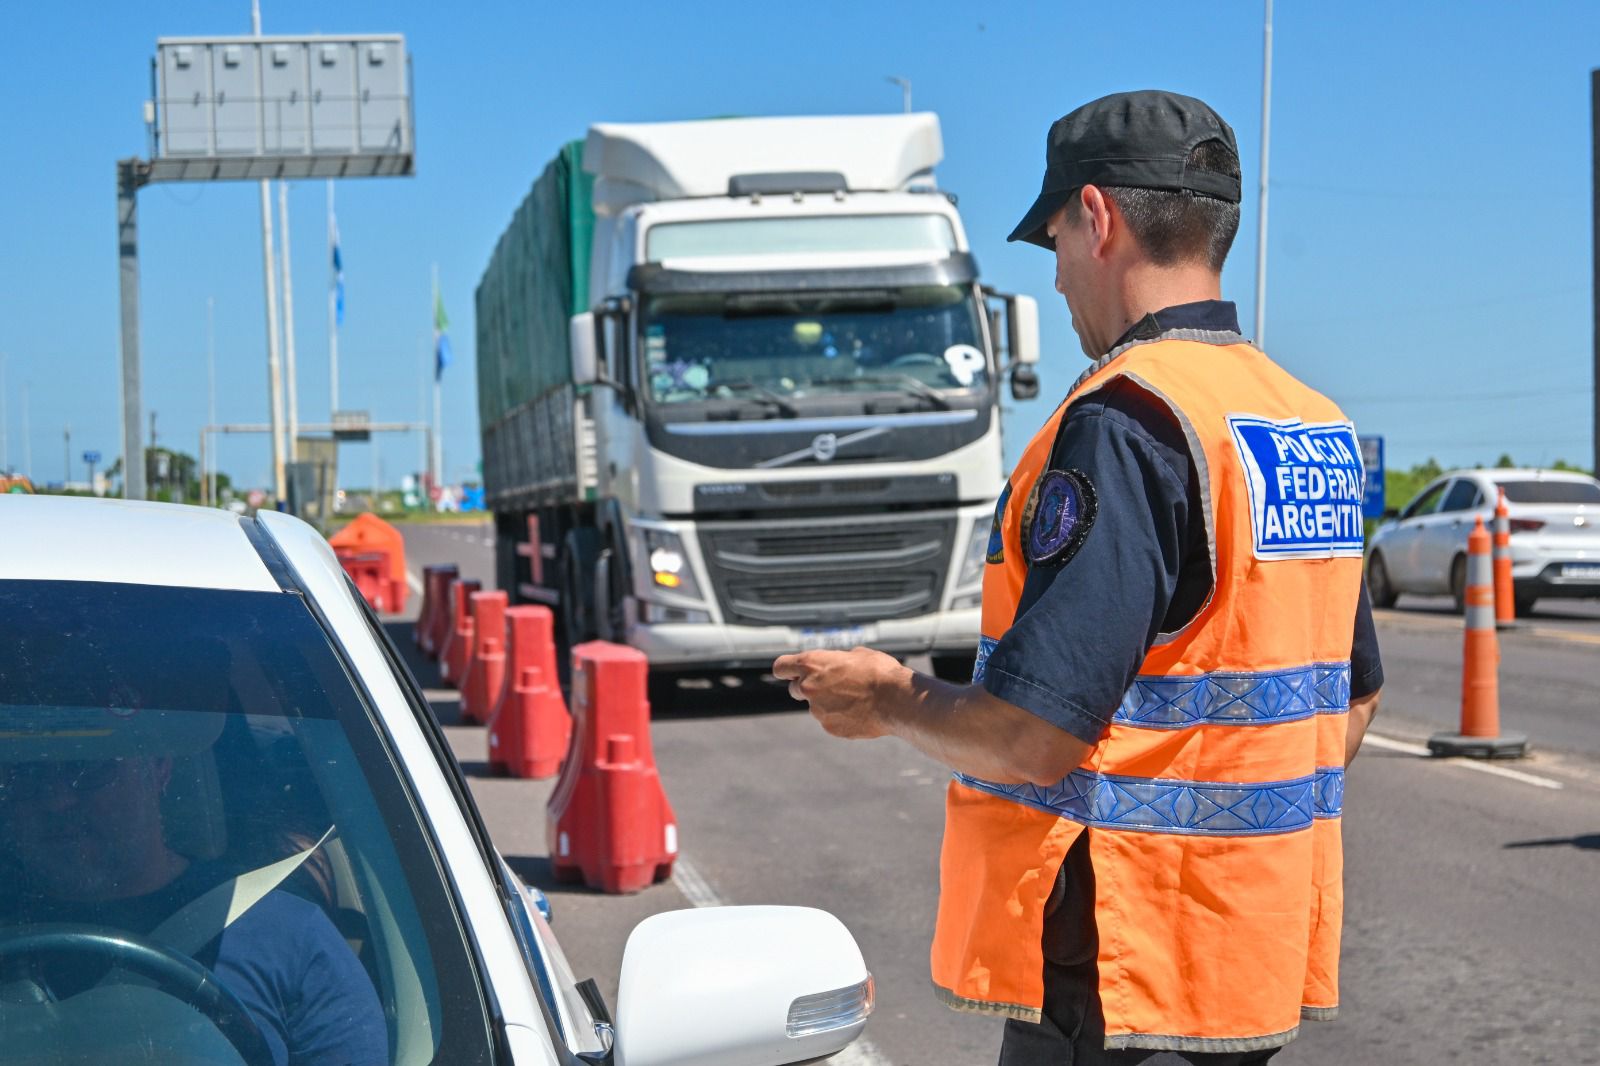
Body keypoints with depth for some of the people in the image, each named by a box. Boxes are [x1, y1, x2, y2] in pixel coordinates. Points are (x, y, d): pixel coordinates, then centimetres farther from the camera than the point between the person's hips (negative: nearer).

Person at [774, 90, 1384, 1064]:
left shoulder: (1126, 422, -20)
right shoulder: (1321, 430, 9)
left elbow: (1033, 736, -24)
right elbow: (1354, 701, 18)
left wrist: (888, 701, -5)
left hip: (1117, 973, -9)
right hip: (1266, 958, 9)